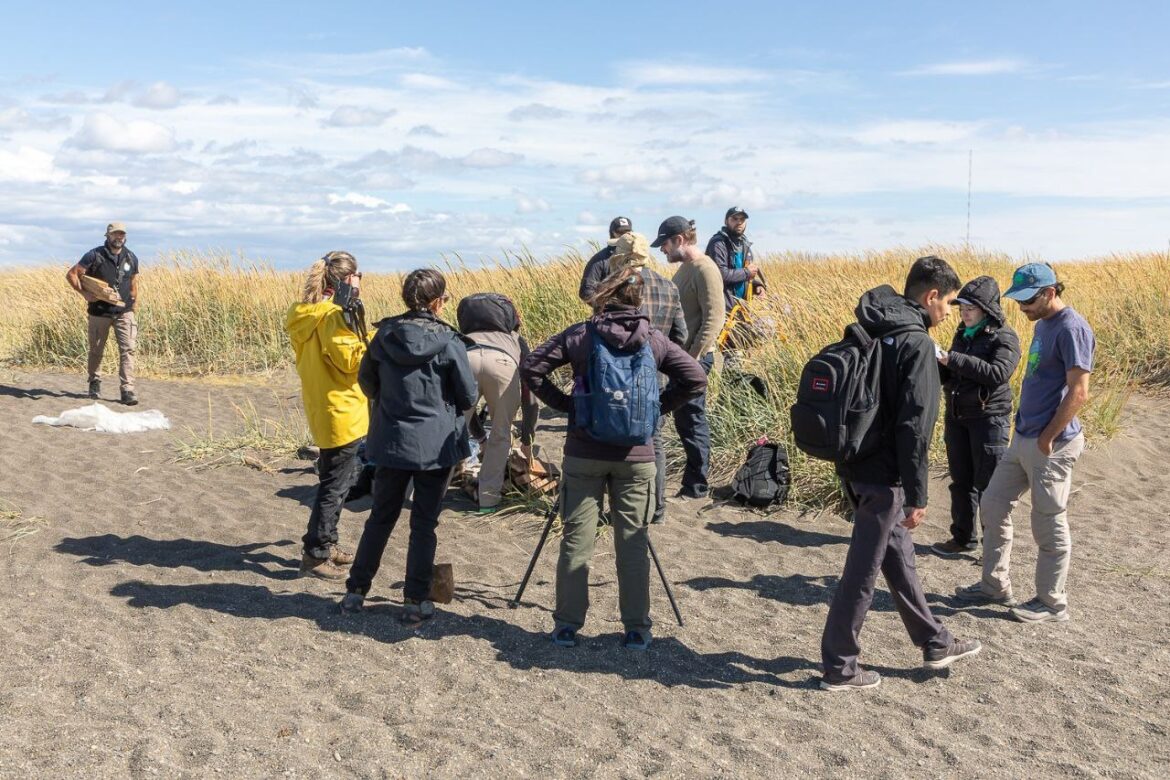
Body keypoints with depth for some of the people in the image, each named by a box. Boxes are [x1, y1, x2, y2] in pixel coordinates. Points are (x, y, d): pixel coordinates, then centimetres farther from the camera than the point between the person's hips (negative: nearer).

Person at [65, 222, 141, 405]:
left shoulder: (131, 258, 3)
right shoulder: (94, 256, -8)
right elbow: (71, 274, -6)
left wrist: (134, 304, 16)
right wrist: (84, 293, -17)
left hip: (124, 313, 2)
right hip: (99, 313, -2)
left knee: (128, 349, -11)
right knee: (96, 350, 13)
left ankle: (127, 390, -12)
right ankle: (95, 383, 35)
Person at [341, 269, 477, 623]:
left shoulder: (384, 335, -2)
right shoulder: (449, 341, -12)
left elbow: (366, 381, 10)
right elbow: (468, 396, -7)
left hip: (391, 441, 3)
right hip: (436, 444, -3)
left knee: (381, 516, 17)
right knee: (424, 522, 7)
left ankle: (356, 590, 22)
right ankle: (416, 601, 11)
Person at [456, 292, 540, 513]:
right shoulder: (518, 342, 42)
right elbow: (530, 399, 41)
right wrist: (526, 440, 53)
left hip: (465, 355, 2)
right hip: (502, 361, -1)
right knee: (500, 435, 18)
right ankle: (488, 498, 21)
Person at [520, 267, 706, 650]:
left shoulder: (579, 335, -4)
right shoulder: (655, 339, -1)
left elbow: (530, 368, -6)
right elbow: (695, 378, -3)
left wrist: (564, 404, 2)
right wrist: (657, 407, 4)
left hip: (584, 453, -1)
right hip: (636, 456, 1)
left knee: (576, 539, 8)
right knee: (632, 542, 8)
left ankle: (567, 625, 14)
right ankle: (636, 629, 13)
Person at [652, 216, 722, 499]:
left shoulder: (704, 269, -14)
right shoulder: (685, 268, 14)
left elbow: (713, 320, -20)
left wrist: (693, 358, -21)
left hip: (694, 358, -9)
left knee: (691, 420, -2)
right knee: (686, 419, 14)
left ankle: (696, 486, 7)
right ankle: (693, 482, 23)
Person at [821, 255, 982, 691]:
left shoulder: (870, 330, 10)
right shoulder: (916, 343, -18)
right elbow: (914, 426, -22)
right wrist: (917, 497, -17)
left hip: (858, 465, 9)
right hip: (883, 475, -9)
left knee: (897, 555, 20)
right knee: (862, 570, 2)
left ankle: (935, 644, 36)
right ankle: (839, 668, 13)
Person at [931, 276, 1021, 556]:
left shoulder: (1004, 338, -10)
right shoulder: (963, 334, 10)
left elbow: (998, 373, -26)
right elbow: (948, 375, 16)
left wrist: (954, 359, -27)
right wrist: (937, 363, -6)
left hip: (989, 418, -7)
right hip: (957, 417, 7)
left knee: (988, 486, 0)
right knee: (961, 481, 14)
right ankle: (963, 538, 26)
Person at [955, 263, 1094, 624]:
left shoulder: (1071, 329, -17)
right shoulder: (1043, 324, 12)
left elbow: (1079, 392, -21)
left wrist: (1048, 438, -17)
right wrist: (1026, 426, 13)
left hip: (1050, 445, -10)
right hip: (1023, 437, 10)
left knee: (1049, 525, 3)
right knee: (992, 505, 14)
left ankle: (1052, 603, 17)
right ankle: (995, 585, 26)